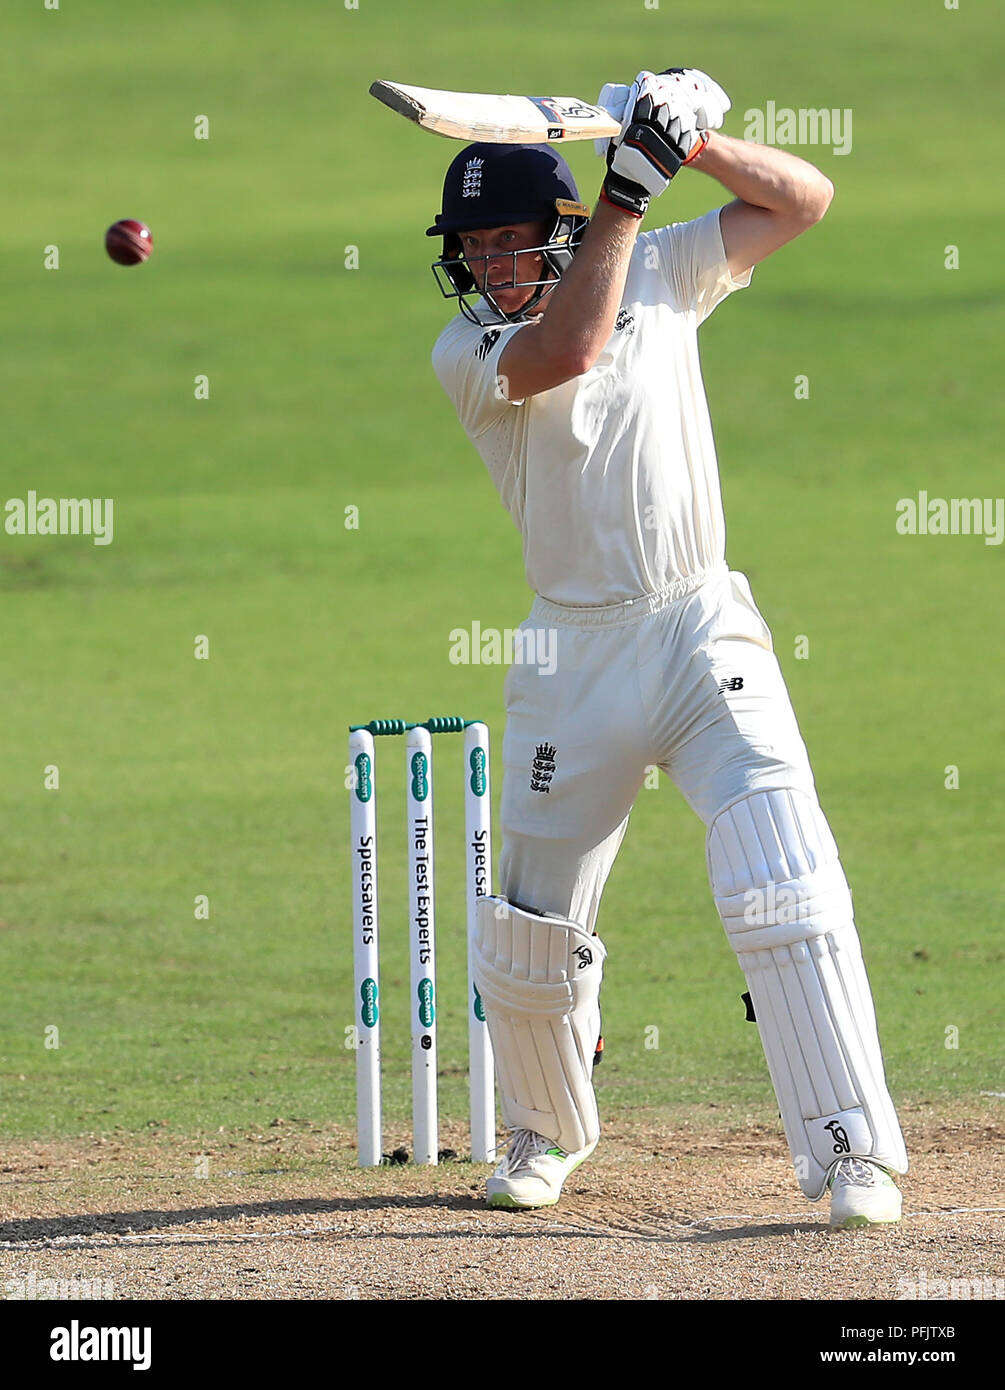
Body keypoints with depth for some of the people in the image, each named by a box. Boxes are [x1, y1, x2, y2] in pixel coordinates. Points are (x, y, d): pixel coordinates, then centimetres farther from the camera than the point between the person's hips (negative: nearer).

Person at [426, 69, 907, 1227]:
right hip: (575, 655, 0)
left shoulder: (661, 272, 5)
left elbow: (804, 199, 6)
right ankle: (546, 1131, 34)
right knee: (530, 925, 6)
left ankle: (852, 1155, -19)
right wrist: (628, 185, -25)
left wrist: (699, 141, -11)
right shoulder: (466, 351, -4)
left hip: (706, 633, 0)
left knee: (787, 889, -18)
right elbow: (567, 350, -25)